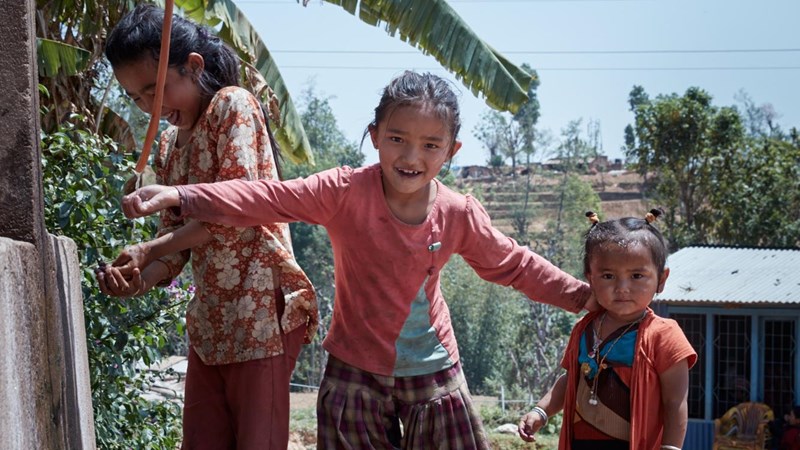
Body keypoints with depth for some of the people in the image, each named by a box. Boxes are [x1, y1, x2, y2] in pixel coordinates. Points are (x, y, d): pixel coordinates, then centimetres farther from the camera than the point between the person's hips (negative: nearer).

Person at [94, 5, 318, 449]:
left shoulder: (233, 104, -6)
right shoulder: (168, 145, 17)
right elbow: (176, 236, 14)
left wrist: (148, 249, -12)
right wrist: (139, 278, -7)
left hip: (262, 308, -8)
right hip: (208, 318, 8)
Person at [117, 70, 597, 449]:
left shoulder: (460, 216, -6)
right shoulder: (346, 193, -15)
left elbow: (513, 264, 8)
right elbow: (269, 198, -23)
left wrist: (581, 295, 7)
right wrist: (181, 196, -33)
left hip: (434, 374, 2)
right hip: (357, 370, -2)